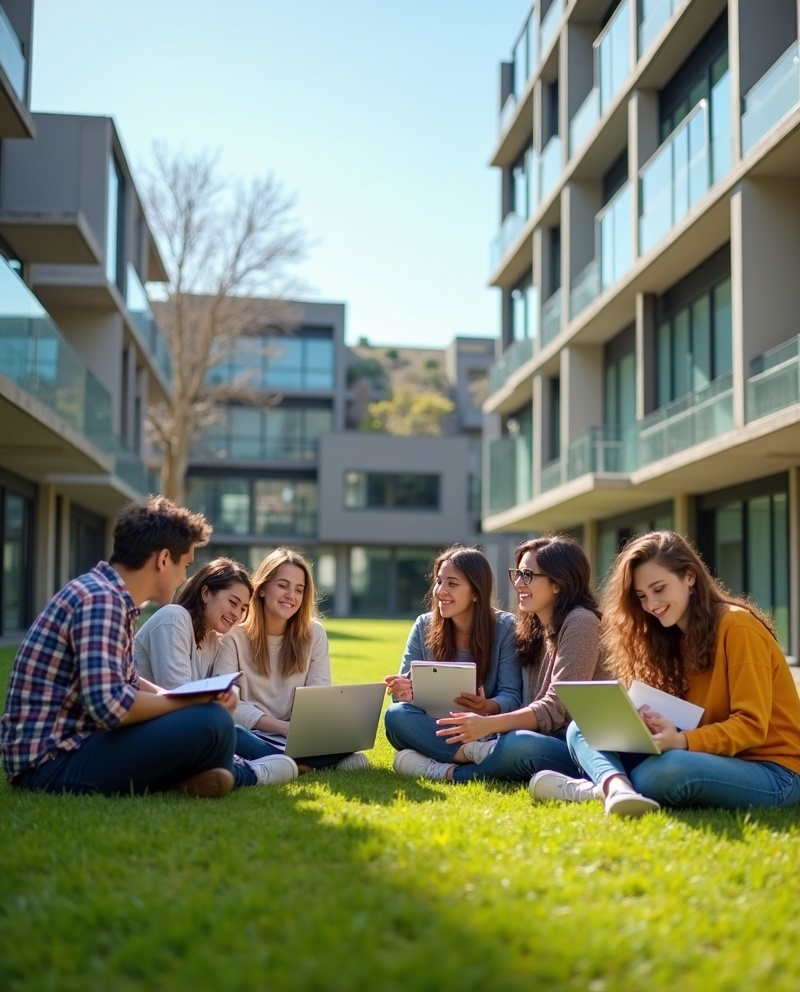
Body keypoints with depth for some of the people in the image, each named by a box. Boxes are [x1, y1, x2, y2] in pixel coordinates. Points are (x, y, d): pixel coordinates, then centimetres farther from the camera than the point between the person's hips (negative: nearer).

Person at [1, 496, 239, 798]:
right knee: (212, 722, -22)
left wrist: (191, 696, 3)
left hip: (68, 745, 10)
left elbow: (129, 683, 21)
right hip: (54, 761, -10)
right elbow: (109, 706, -28)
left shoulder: (107, 595, 13)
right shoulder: (100, 600, -17)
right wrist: (189, 702, -12)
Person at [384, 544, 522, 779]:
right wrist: (404, 692, -26)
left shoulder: (505, 628, -5)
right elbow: (407, 688, -1)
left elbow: (512, 696, -10)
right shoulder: (424, 626, 2)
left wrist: (488, 707, -33)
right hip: (433, 729, 2)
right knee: (396, 715, -31)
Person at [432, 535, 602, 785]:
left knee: (520, 744, -39)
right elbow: (525, 705, 8)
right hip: (542, 739, 7)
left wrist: (489, 724, -26)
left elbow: (556, 709, -16)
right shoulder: (531, 629, 14)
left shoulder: (580, 623, -10)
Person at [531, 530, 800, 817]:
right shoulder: (675, 637, 13)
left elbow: (752, 725, -16)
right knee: (582, 730, -8)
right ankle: (618, 787, -36)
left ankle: (600, 790, -15)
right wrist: (645, 725, -16)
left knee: (668, 769, -40)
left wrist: (681, 741, -31)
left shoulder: (737, 626, -11)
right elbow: (678, 718, 7)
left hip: (773, 772, -7)